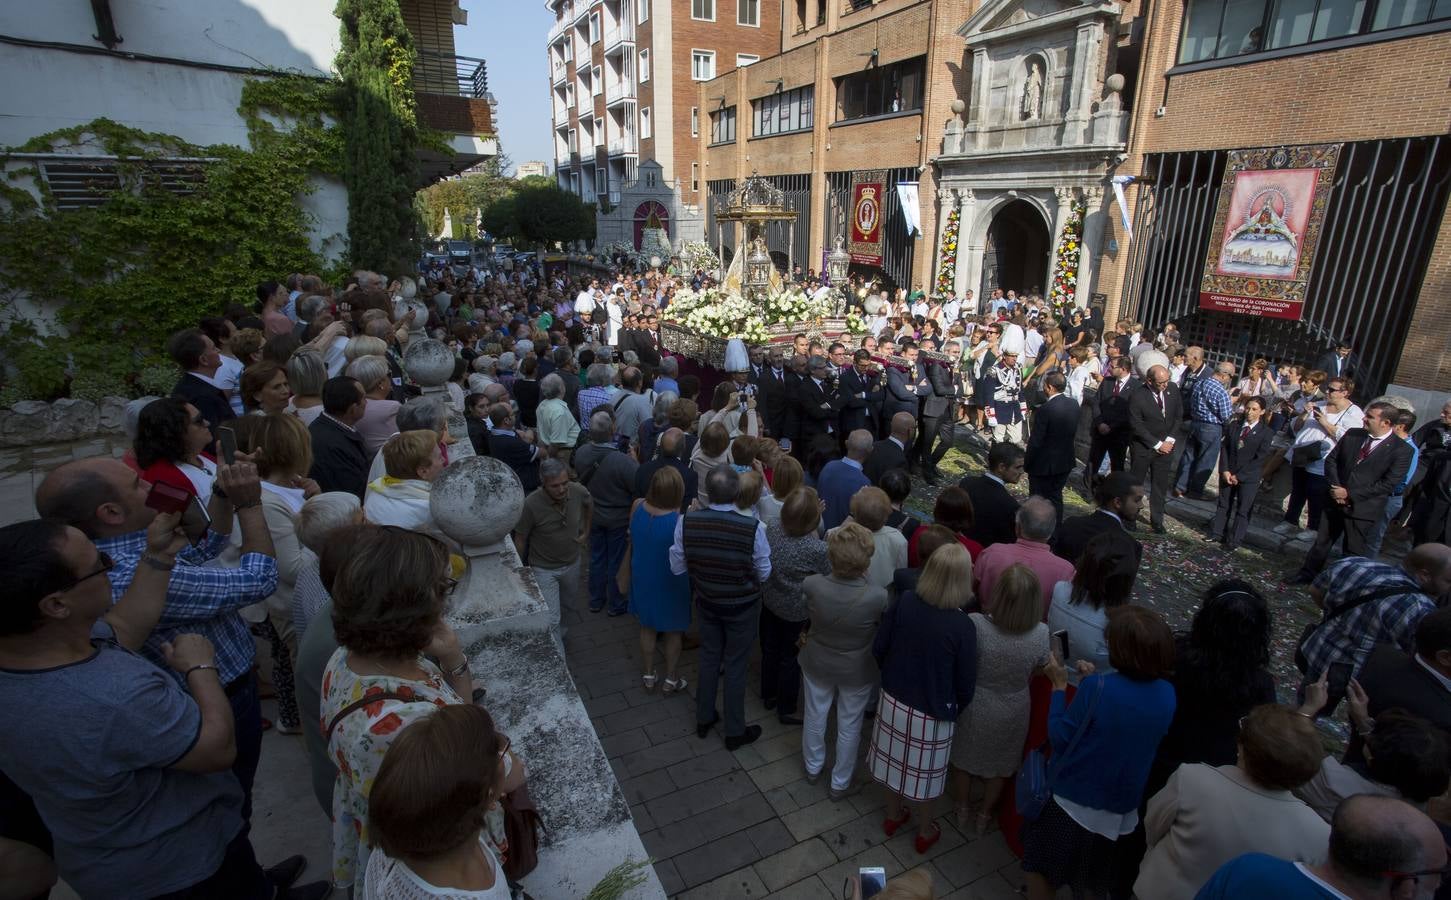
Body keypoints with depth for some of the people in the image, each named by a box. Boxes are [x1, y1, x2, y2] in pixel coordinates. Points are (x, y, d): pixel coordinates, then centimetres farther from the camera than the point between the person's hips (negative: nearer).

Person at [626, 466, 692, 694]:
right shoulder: (679, 520, -30)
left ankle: (648, 675, 40)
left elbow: (631, 539, 0)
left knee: (647, 627, 24)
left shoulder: (638, 506, -17)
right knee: (673, 631, 19)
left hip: (643, 578, 4)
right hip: (670, 583, -4)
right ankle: (671, 679, 34)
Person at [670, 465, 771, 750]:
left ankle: (704, 720, 44)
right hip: (742, 606, -3)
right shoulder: (752, 527, -30)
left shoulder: (686, 522, -22)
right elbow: (764, 573, -15)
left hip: (707, 602, 3)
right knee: (735, 666, 16)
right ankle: (735, 732, 35)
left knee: (708, 658, 24)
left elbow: (677, 567, -9)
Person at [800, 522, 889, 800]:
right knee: (849, 727, 22)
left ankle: (813, 767, 52)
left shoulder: (811, 585, -31)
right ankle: (840, 783, 43)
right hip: (857, 671, -2)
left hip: (817, 664, 2)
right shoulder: (878, 597, -34)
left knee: (815, 717, 27)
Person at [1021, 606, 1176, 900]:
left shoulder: (1097, 687, -28)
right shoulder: (1167, 695, -12)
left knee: (1045, 870, 19)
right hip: (1120, 807, 5)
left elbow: (1060, 738, -18)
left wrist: (1059, 686, -9)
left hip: (1071, 800, -5)